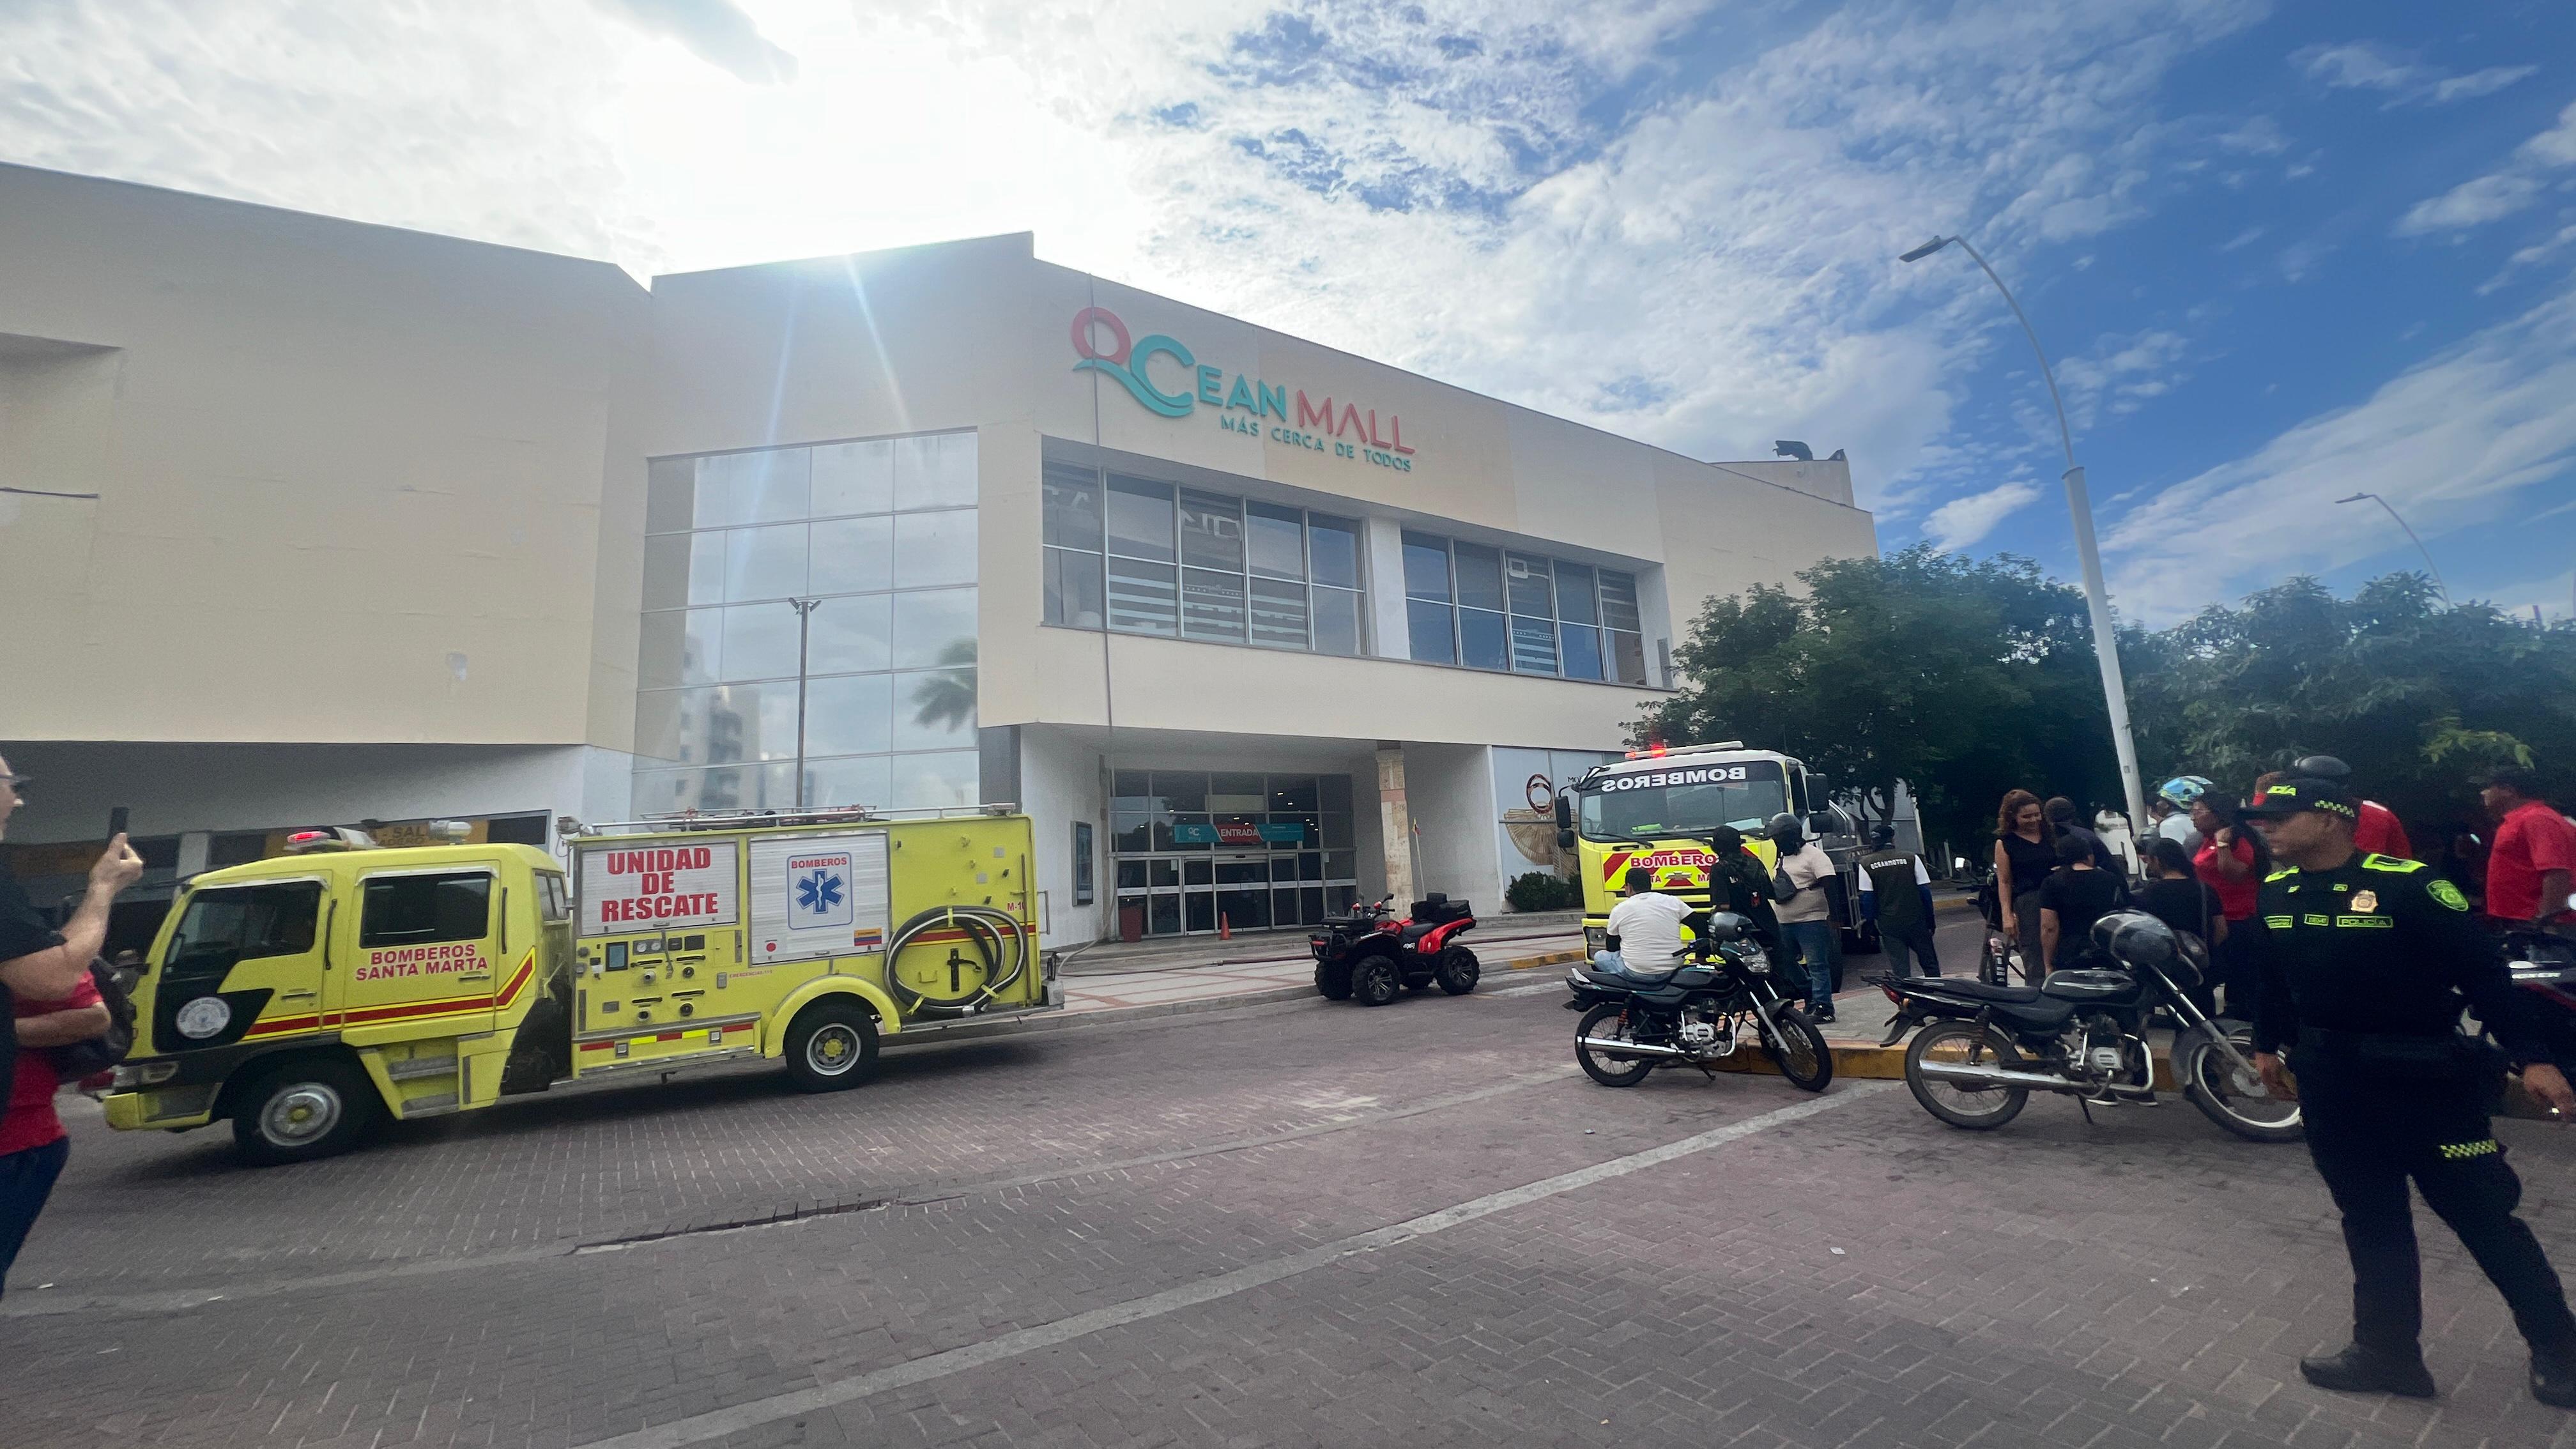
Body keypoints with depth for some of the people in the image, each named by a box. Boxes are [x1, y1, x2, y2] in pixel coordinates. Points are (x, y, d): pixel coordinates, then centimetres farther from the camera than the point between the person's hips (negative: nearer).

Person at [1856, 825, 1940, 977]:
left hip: (1889, 924, 0)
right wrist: (1930, 921, 6)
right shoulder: (1912, 858, -2)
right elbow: (1925, 892, -2)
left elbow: (1867, 898, -5)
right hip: (1916, 920, 0)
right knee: (1930, 964, 15)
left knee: (1901, 969, 4)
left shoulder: (1866, 864, -3)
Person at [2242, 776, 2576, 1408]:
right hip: (2329, 1080, 5)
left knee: (2484, 1218, 8)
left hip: (2421, 1076, -5)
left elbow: (2481, 970, -13)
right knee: (2371, 1222, 14)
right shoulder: (2276, 893, 3)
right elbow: (2276, 976, 14)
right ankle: (2387, 1351, 24)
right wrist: (2267, 1044, 19)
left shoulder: (2407, 883, -15)